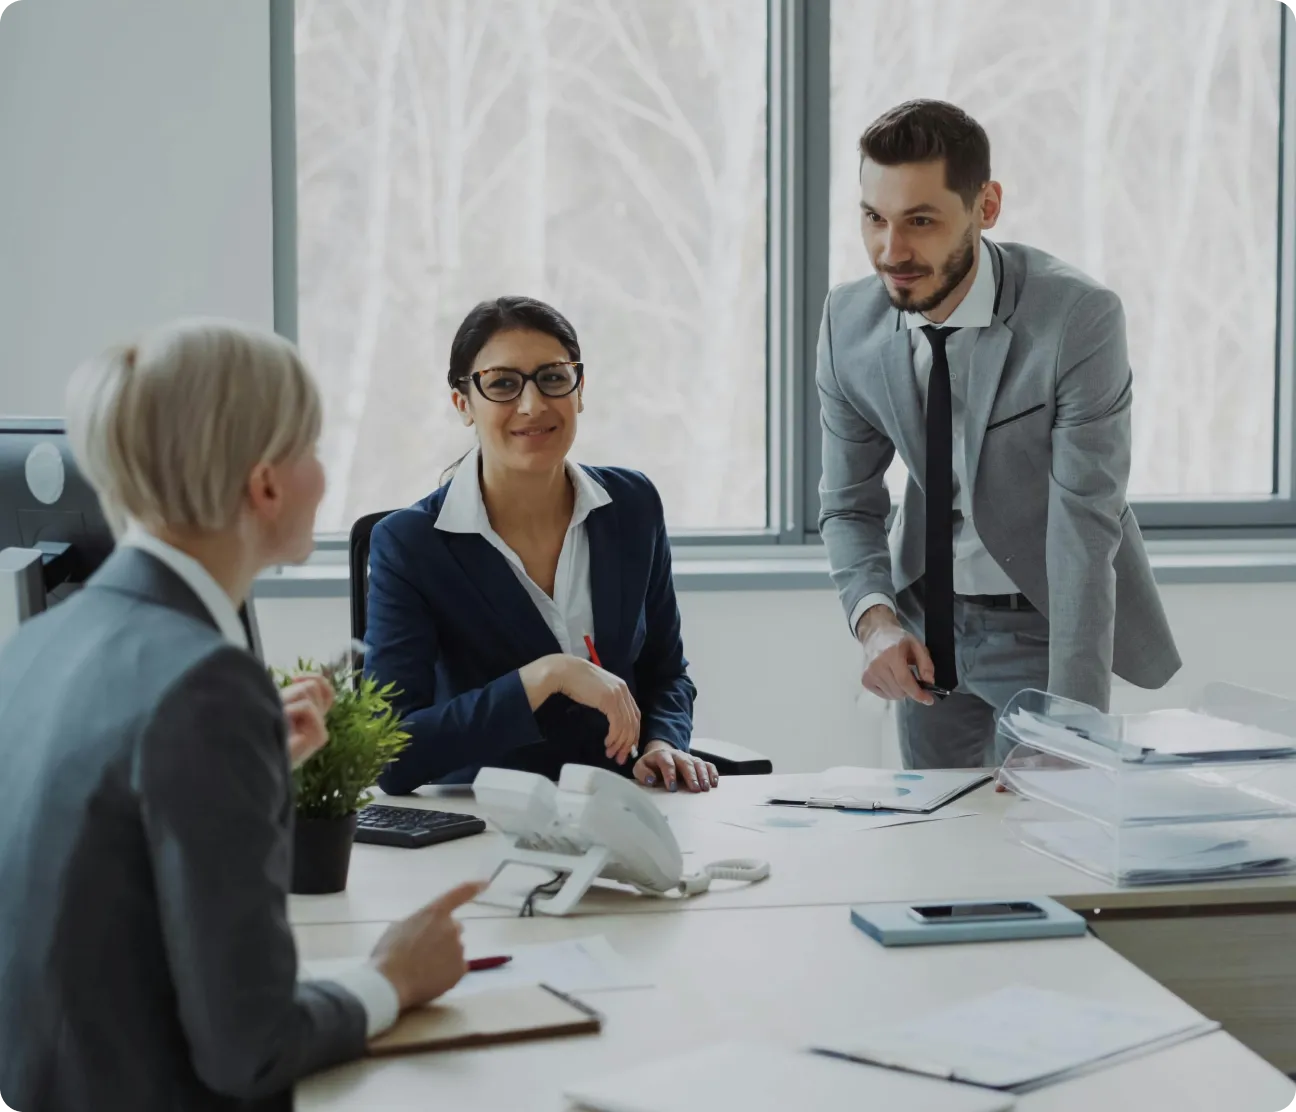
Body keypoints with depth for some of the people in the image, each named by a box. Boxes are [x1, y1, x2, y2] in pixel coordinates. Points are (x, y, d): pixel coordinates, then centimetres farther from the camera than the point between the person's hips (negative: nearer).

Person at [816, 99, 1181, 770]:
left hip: (1048, 621, -4)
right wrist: (874, 617, -21)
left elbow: (1084, 533, -27)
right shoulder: (848, 322, -11)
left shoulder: (1080, 319, -25)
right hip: (926, 620, 4)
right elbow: (848, 504, -2)